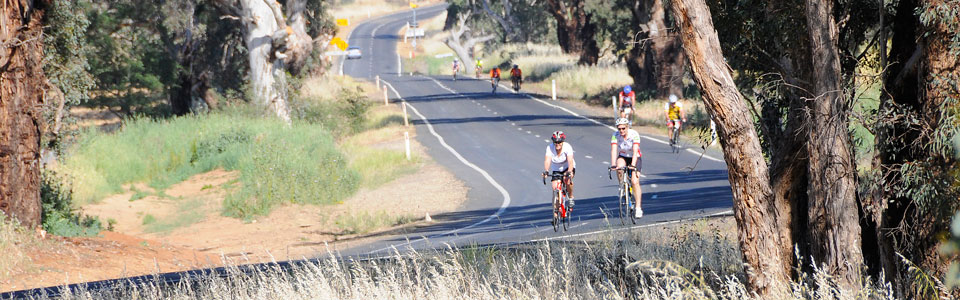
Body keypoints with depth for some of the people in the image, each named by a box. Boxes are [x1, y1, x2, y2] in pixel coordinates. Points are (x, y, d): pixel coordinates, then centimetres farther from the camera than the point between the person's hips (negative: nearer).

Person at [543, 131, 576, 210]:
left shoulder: (567, 147, -28)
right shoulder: (550, 148, -24)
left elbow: (570, 161, -38)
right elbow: (547, 160, -35)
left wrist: (569, 172, -55)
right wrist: (546, 171, -53)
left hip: (567, 167, -2)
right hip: (556, 170, 2)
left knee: (567, 180, -32)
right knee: (555, 188, -13)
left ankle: (571, 197, -6)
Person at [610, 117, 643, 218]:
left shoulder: (634, 134, -24)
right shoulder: (615, 135, -18)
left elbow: (635, 151, -32)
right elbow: (613, 150, -27)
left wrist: (633, 165, -45)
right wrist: (613, 165, -41)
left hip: (635, 158, -2)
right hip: (623, 157, 2)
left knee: (635, 182, -18)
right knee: (619, 168, -34)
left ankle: (638, 208, -15)